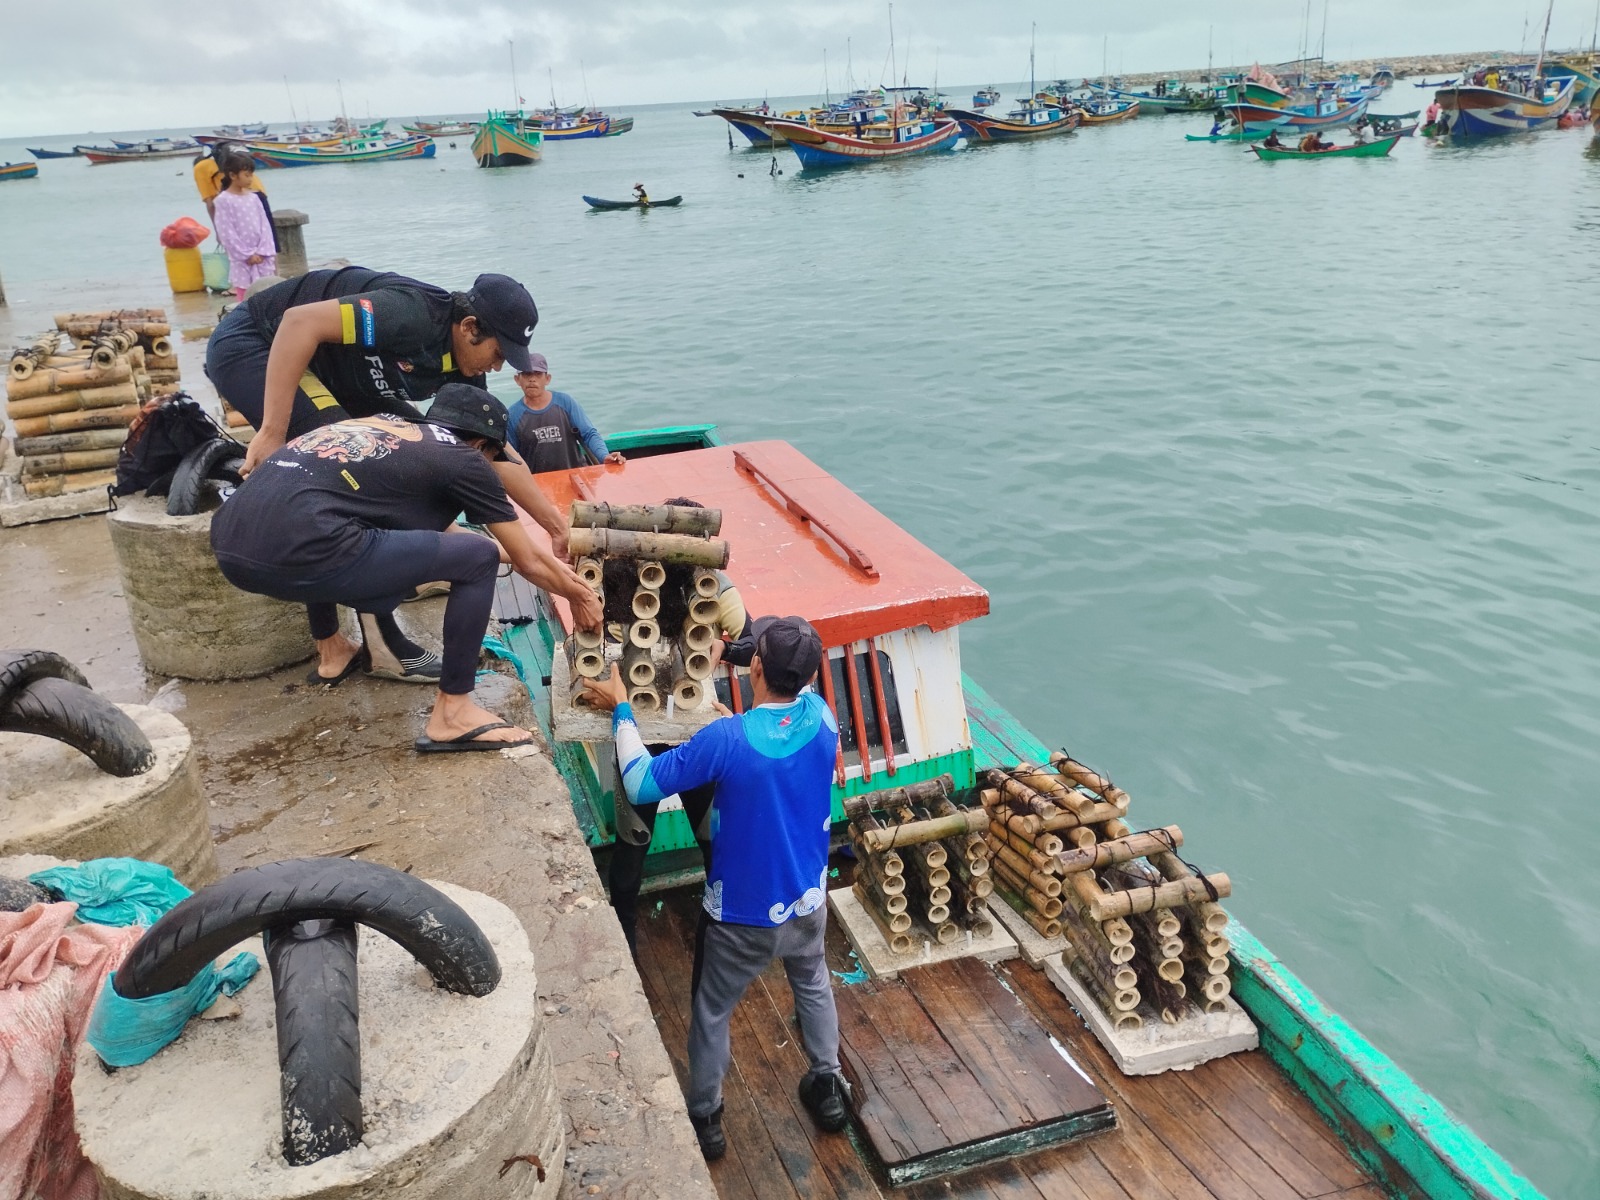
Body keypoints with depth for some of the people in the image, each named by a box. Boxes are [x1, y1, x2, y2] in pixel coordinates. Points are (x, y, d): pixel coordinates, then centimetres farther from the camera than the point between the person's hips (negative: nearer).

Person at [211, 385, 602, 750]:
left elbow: (430, 525, 45)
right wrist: (577, 594, 36)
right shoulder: (463, 459, 10)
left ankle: (331, 648, 44)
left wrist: (506, 548, 53)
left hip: (230, 543, 9)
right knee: (479, 559, 3)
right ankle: (452, 712, 7)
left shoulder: (383, 424, 30)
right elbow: (528, 563, 18)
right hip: (294, 552, -8)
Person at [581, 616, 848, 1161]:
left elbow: (640, 785, -18)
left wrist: (620, 709, -8)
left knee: (711, 1011, 21)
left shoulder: (726, 739, -29)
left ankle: (705, 1120, 39)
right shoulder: (821, 717, -15)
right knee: (813, 983, 33)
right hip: (807, 901, 4)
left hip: (742, 914, -4)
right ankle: (828, 1087, 48)